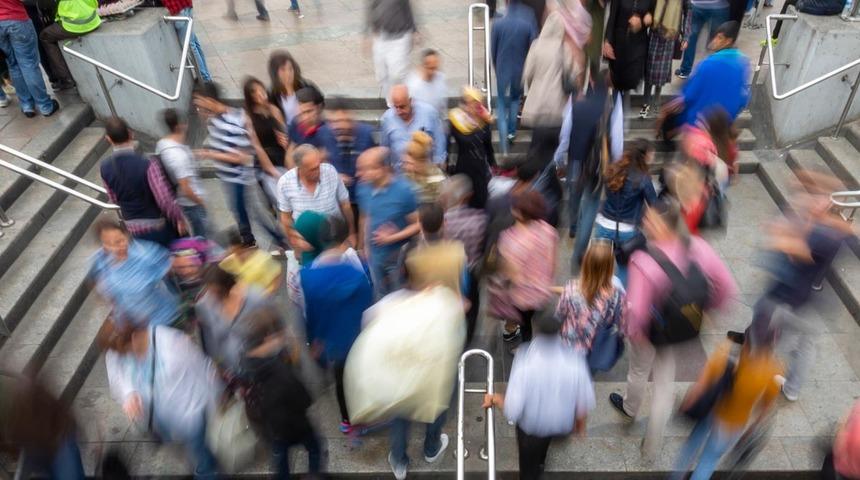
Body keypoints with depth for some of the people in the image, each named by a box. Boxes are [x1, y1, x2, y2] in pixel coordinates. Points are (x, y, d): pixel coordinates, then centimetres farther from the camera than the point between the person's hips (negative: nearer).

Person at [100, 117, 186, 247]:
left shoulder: (104, 167, -8)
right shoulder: (148, 165, -27)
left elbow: (115, 200, 5)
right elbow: (166, 201, -27)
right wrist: (179, 219, -11)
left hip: (133, 230, 5)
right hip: (158, 227, -5)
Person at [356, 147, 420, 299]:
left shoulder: (403, 190, -23)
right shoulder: (363, 188, -9)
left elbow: (418, 224, -18)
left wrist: (392, 238, -23)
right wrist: (365, 245, 9)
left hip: (398, 258, -4)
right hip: (374, 257, 5)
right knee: (381, 299, 24)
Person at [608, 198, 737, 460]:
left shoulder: (643, 262, -39)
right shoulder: (698, 247, -21)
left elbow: (637, 311, -36)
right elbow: (727, 287, -10)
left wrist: (632, 331, -14)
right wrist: (704, 308, 7)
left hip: (650, 330, -4)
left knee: (639, 372, 28)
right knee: (665, 384, 22)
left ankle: (630, 408, 62)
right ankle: (651, 446, 39)